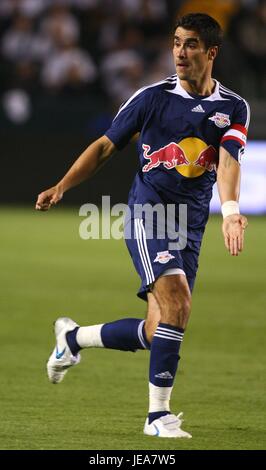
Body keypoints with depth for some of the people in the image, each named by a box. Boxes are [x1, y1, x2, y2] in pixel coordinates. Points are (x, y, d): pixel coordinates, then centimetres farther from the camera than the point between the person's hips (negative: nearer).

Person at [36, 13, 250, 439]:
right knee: (177, 303, -24)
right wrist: (61, 188, 0)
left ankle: (73, 338, 29)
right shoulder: (153, 96, 0)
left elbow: (228, 162, -13)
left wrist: (230, 210, -32)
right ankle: (159, 414, -17)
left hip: (190, 228, 4)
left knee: (155, 334, 3)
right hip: (147, 212, -3)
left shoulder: (233, 108, 3)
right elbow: (105, 147, 9)